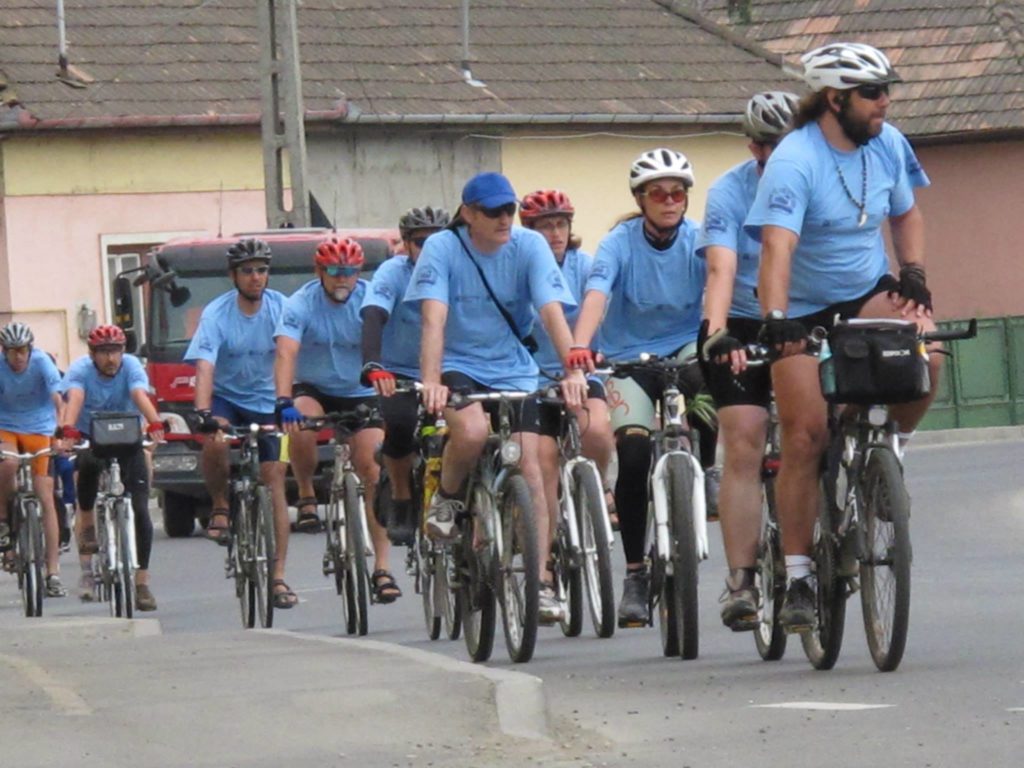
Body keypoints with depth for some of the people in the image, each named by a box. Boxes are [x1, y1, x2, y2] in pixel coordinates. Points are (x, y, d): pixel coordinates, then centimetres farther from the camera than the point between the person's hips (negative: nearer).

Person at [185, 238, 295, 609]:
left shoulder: (281, 308, -11)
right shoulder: (217, 314, -16)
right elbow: (204, 367, -27)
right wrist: (203, 412, -42)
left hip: (267, 403, 1)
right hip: (225, 399, -1)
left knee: (274, 482, -6)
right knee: (215, 441, -35)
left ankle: (278, 576, -4)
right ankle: (219, 507, -7)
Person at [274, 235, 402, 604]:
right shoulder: (301, 305, -17)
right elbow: (285, 353, -31)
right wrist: (284, 402, -46)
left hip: (360, 393, 1)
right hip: (313, 389, 0)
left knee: (374, 472, -13)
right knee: (300, 425, -35)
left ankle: (382, 567, -10)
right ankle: (306, 496, -9)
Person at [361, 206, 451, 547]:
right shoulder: (393, 273, -14)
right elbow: (373, 318, -29)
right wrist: (373, 366, -47)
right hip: (398, 374, -3)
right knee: (400, 423, -31)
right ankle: (401, 503, -11)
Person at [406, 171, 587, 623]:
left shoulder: (529, 246, -8)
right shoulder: (443, 248, -12)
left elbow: (552, 312, -18)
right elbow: (434, 318, -23)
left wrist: (572, 370, -33)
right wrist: (430, 381, -37)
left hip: (513, 370, 2)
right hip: (458, 366, -2)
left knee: (529, 465, -12)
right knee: (472, 431, -34)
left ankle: (541, 581, -7)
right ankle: (447, 498, -2)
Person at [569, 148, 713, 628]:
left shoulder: (699, 242, -8)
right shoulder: (621, 243, -10)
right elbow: (597, 293, -26)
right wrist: (580, 346, -45)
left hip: (685, 349, 0)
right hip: (630, 356, 0)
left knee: (709, 379, -35)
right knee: (633, 450, -19)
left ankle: (704, 470, -7)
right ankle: (635, 573, -7)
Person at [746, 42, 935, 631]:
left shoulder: (887, 144, -4)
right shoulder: (794, 162, -22)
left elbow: (906, 214, 12)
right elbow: (777, 246, -33)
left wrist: (914, 275, -5)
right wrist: (775, 320, -47)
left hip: (868, 293, 4)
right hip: (805, 313, -4)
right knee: (805, 440, -9)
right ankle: (797, 577, 0)